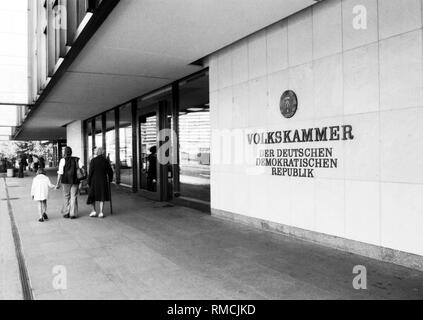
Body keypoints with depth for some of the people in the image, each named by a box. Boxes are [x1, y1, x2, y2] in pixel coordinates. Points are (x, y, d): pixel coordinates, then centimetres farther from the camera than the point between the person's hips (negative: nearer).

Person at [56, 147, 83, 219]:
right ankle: (73, 214, 3)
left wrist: (58, 183, -4)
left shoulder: (63, 160, -4)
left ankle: (66, 213, 14)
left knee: (66, 197, 12)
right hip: (75, 181, 1)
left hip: (65, 181, -1)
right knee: (73, 197, 6)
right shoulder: (77, 160, 4)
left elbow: (60, 173, -7)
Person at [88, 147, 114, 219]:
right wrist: (110, 179, 19)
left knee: (92, 196, 15)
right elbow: (110, 172, 3)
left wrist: (89, 182, -1)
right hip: (103, 181, 2)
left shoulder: (93, 161, -9)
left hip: (94, 181, -2)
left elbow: (90, 172, -10)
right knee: (102, 196, 9)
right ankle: (101, 213, 6)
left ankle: (94, 211, 11)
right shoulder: (106, 161, -2)